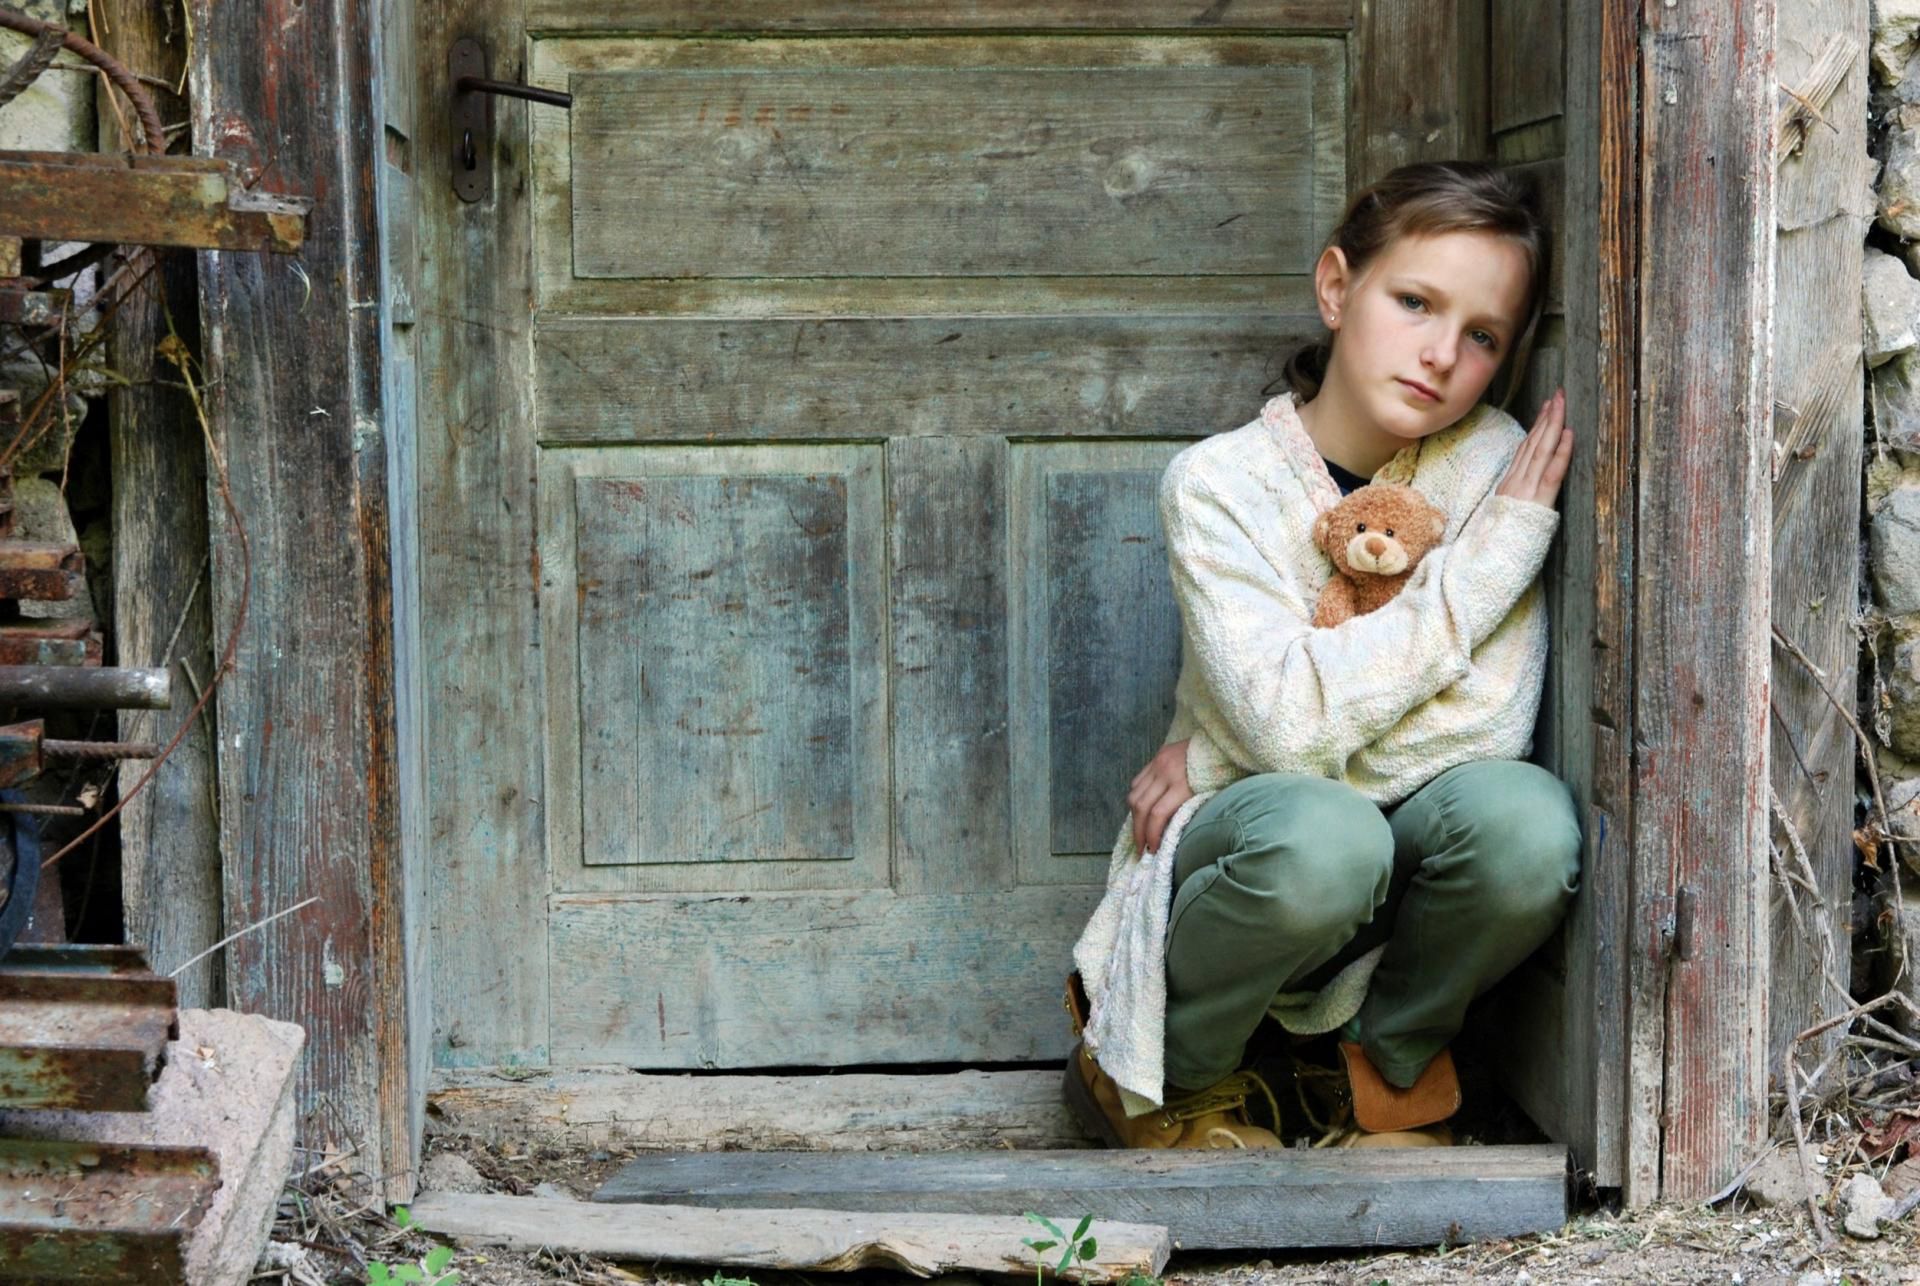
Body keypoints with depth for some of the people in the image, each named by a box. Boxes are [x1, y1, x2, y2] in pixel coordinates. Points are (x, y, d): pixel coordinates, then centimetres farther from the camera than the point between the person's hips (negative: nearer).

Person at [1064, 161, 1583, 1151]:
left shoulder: (1492, 463, -7)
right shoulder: (1219, 483, -12)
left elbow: (1488, 724, -16)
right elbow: (1290, 720, -26)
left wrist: (1208, 752, -15)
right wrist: (1491, 557, -23)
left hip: (1403, 858, 2)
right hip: (1237, 845, -2)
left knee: (1524, 818, -31)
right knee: (1322, 837, -37)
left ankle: (1392, 1058, 1)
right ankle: (1171, 1076, -5)